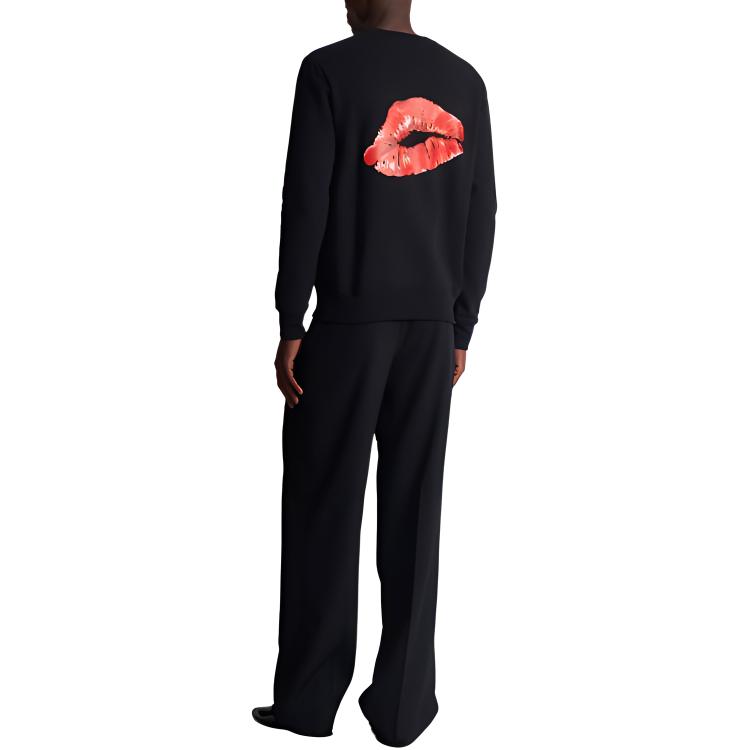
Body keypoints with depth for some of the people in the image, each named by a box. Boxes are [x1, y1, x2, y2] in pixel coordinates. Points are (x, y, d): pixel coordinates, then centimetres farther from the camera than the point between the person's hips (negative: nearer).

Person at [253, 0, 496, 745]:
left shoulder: (329, 69, -1)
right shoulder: (464, 81, 12)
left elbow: (306, 204, -7)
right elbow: (480, 218, 10)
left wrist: (290, 325, -3)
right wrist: (460, 330, 14)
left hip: (347, 321, -4)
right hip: (431, 326, 4)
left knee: (323, 507, 4)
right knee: (413, 511, 5)